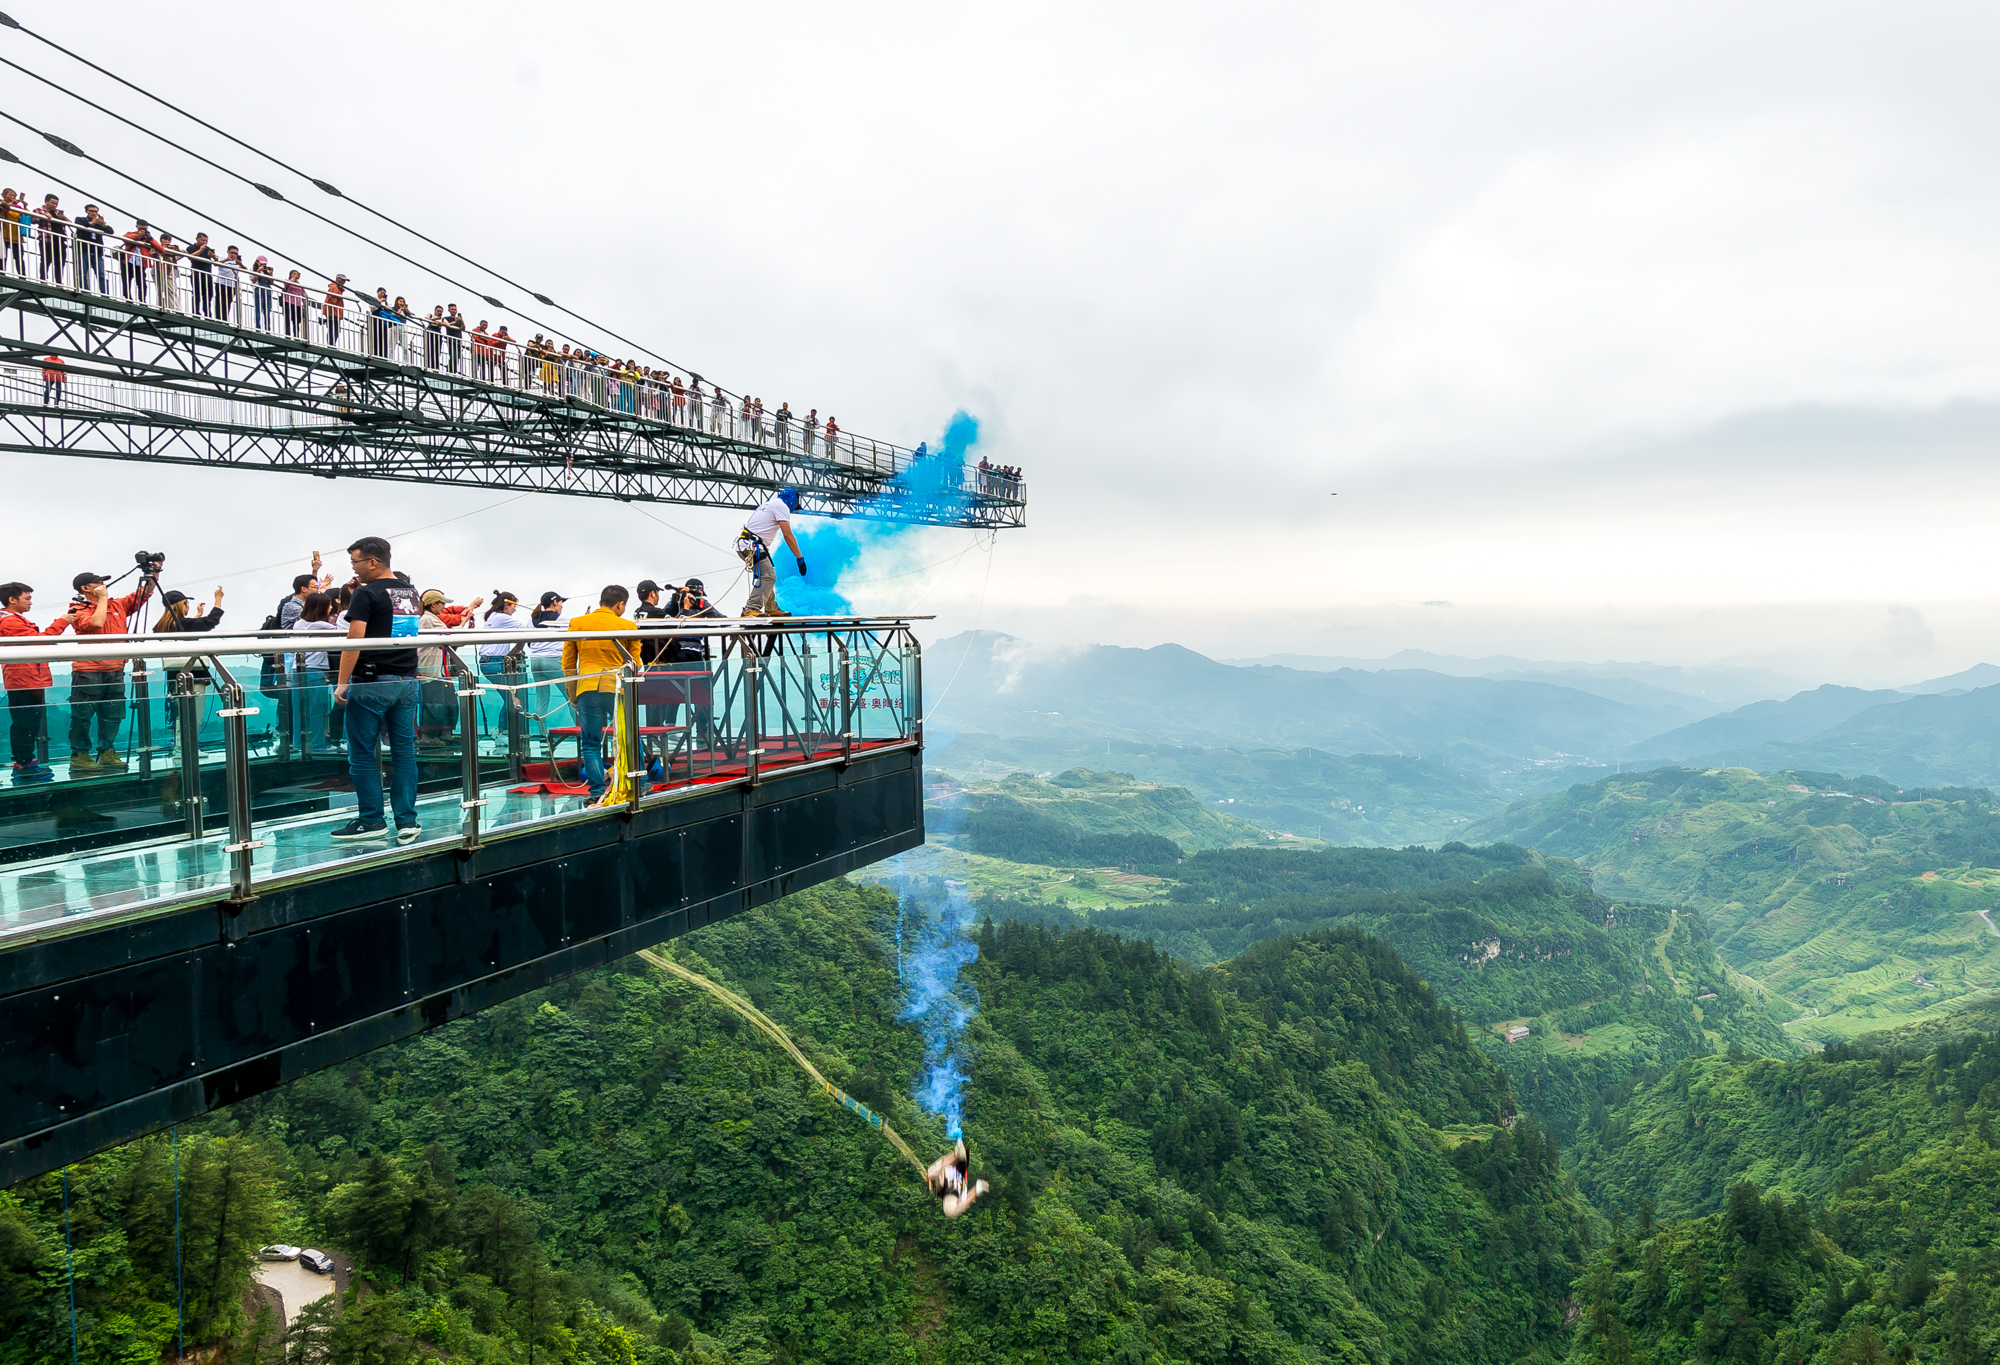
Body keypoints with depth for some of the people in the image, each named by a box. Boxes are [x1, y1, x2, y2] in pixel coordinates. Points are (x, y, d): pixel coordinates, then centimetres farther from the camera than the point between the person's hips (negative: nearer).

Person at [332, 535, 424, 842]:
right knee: (404, 750, 6)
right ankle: (407, 822, 4)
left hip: (372, 681, -6)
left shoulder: (366, 594, -8)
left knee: (362, 753, 3)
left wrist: (342, 683, -13)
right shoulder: (411, 593, 14)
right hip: (407, 681, 7)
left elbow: (354, 641, -15)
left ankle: (372, 820, 5)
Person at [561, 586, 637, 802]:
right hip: (618, 687, -1)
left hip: (587, 688, 1)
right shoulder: (628, 626, 1)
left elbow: (568, 663, 10)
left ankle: (597, 791, 2)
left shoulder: (576, 623, 7)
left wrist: (572, 695, 18)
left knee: (590, 744, 6)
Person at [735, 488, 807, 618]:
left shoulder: (768, 503, 24)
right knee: (768, 576, -17)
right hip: (752, 546, -10)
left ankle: (771, 609, 26)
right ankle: (752, 608, -27)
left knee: (767, 576, 18)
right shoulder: (781, 506, -4)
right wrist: (800, 558, -10)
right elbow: (787, 535, -11)